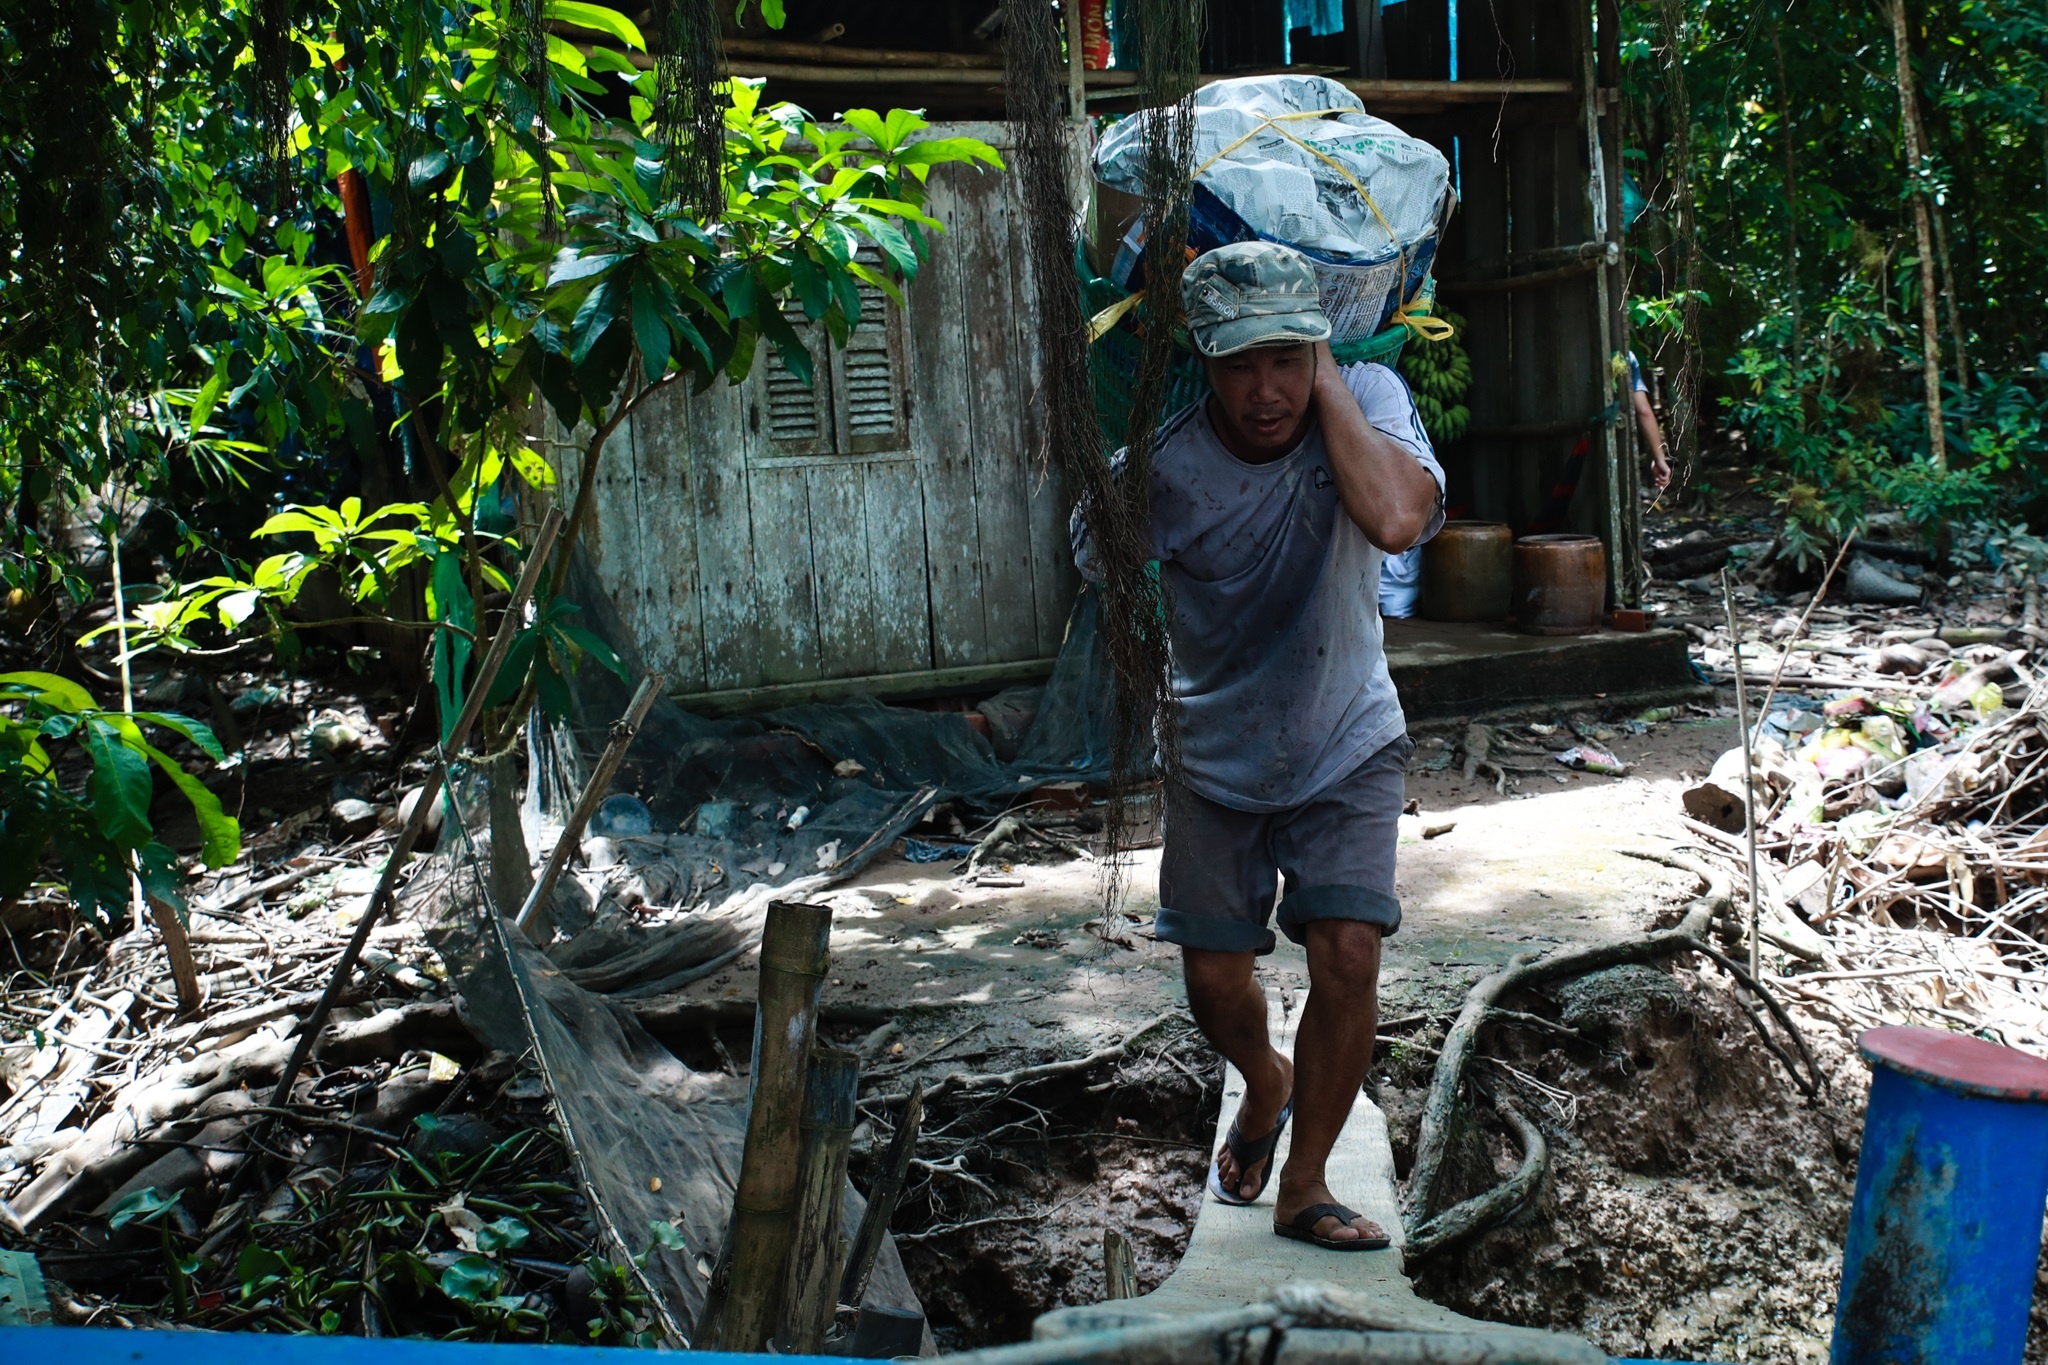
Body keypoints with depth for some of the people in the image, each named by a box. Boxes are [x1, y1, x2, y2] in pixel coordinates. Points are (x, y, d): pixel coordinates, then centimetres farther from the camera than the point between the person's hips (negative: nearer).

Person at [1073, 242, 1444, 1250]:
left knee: (1348, 956, -14)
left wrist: (1325, 375, -32)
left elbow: (1395, 522, -40)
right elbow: (1103, 573, -1)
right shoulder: (1160, 468, -21)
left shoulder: (1367, 398, -19)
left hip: (1347, 747, 0)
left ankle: (1303, 1184, 10)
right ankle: (1266, 1087, 44)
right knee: (1216, 981, 7)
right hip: (1218, 759, 1)